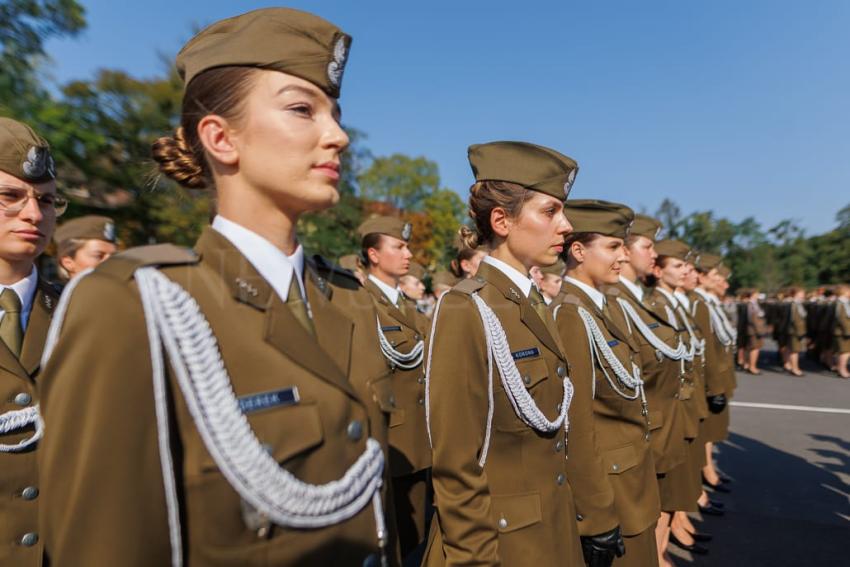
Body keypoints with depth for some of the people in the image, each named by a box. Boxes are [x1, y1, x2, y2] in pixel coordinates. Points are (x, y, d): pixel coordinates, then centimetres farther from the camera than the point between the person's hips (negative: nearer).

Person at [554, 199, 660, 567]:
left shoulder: (603, 308, 6)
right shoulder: (571, 314, -22)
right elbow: (576, 422, -23)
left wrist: (641, 461, 14)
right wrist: (596, 513, -19)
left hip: (633, 476, 9)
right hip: (607, 482, -9)